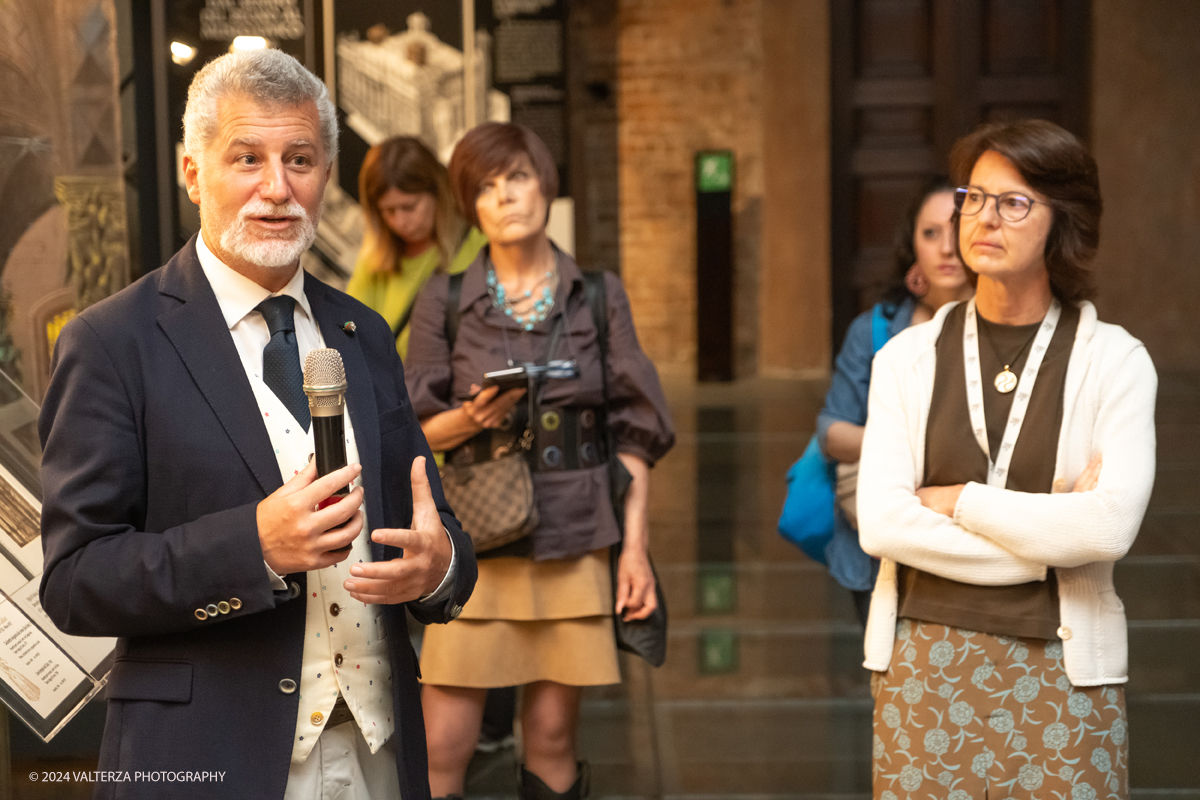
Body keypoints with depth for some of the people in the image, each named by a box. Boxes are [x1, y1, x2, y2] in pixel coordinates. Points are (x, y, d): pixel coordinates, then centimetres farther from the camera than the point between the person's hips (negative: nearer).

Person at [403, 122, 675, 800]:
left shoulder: (599, 296, 4)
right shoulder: (446, 300, 2)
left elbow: (634, 432, 5)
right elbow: (415, 432, 5)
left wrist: (635, 544, -1)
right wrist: (473, 416, -15)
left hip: (574, 540, 1)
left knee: (552, 738, 5)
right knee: (444, 744, -4)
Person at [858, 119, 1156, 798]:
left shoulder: (1113, 360, -1)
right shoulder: (908, 358, 4)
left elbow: (1111, 527, -14)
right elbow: (880, 521, -8)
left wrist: (959, 500, -8)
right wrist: (1045, 544, -10)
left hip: (1061, 668, -1)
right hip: (925, 660, 2)